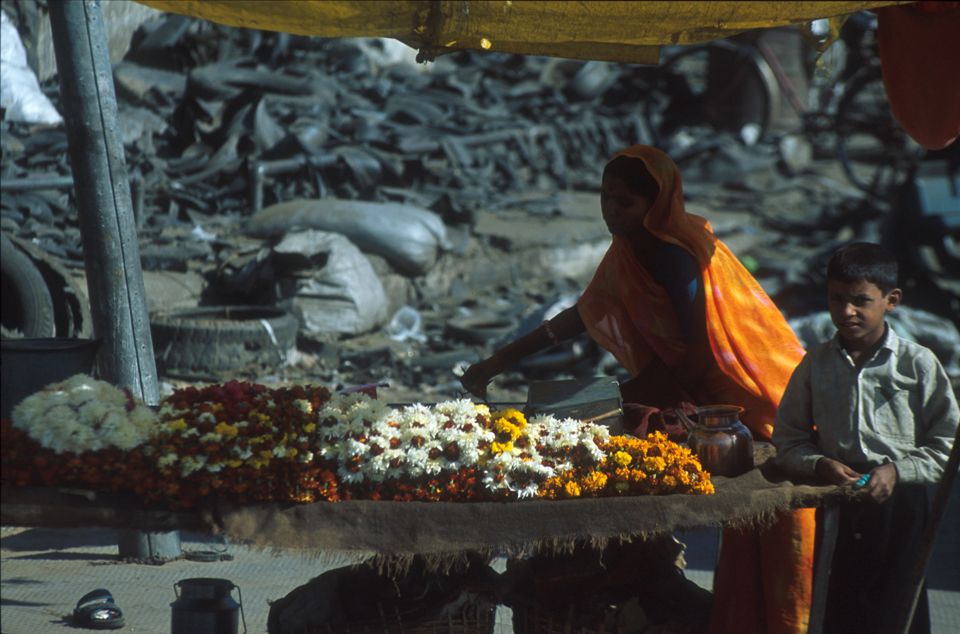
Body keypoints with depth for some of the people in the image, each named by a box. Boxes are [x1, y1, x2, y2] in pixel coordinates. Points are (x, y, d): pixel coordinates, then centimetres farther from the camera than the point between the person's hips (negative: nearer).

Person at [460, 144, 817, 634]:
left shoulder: (675, 257, -21)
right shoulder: (629, 252, 7)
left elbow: (701, 354, -21)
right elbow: (585, 314, 16)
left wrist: (629, 396, -11)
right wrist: (499, 362, 14)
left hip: (759, 401, -9)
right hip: (719, 400, 9)